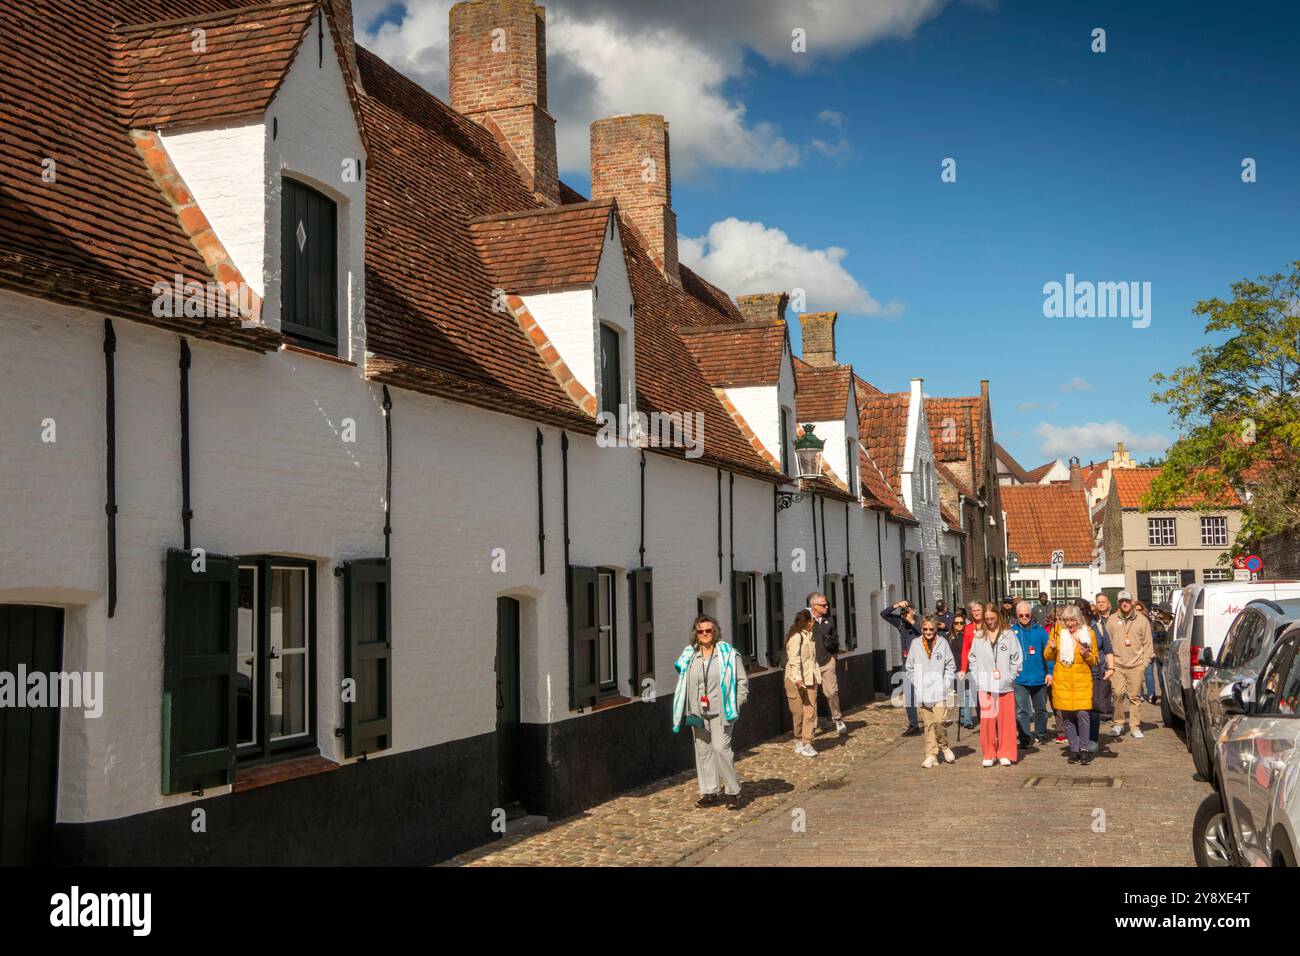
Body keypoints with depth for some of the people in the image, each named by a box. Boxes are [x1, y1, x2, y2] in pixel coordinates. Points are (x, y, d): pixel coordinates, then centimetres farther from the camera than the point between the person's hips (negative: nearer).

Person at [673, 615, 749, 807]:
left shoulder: (728, 654, -2)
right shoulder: (689, 656, 8)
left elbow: (742, 681, 2)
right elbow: (682, 684, 14)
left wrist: (735, 704, -6)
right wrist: (684, 710, 6)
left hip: (721, 711, -4)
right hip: (698, 713, 4)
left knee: (720, 748, -12)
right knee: (702, 750, 8)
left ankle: (733, 791, 2)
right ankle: (709, 792, 18)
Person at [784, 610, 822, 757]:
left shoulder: (810, 636, 18)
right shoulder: (796, 636, -11)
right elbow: (794, 658, -21)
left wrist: (817, 676, 27)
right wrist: (797, 677, -31)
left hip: (810, 679, 7)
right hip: (796, 681, -7)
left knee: (810, 712, -2)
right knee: (798, 713, 2)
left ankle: (807, 744, -2)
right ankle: (799, 741, 15)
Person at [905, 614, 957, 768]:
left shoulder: (943, 643, 0)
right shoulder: (915, 643, 4)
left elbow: (951, 666, 6)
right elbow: (910, 668, 10)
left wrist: (945, 684, -4)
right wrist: (916, 684, 0)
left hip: (940, 691, -2)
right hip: (922, 692, 2)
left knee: (939, 721, -12)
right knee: (928, 724, 4)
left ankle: (944, 746, 15)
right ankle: (931, 755, 11)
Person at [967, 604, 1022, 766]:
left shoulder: (1009, 635, 0)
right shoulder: (978, 636, 6)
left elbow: (1017, 659, 2)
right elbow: (972, 659, 12)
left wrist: (1010, 676, -4)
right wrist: (977, 676, 2)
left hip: (1005, 685, -1)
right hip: (984, 686, 1)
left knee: (1006, 720, 2)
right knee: (987, 720, 0)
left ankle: (1005, 754, 12)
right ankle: (989, 754, 10)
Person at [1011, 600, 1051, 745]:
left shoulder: (1039, 630, -1)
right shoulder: (1011, 630, -4)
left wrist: (1050, 672, -5)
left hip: (1039, 677, 2)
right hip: (1019, 678, -2)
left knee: (1040, 709, 16)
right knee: (1021, 710, -7)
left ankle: (1041, 735, 32)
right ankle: (1025, 738, -2)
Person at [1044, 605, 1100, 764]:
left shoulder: (1088, 634, 4)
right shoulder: (1058, 632, 6)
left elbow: (1095, 661, 10)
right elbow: (1048, 657, 12)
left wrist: (1087, 655, -11)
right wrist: (1052, 648, -9)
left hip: (1082, 680, -1)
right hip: (1062, 681, 1)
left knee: (1082, 713, -12)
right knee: (1067, 716, 2)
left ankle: (1084, 748, -1)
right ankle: (1074, 750, 10)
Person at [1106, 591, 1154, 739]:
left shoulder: (1142, 620, 6)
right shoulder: (1112, 620, 7)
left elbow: (1148, 643, 8)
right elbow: (1107, 642, 7)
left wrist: (1145, 661, 0)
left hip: (1136, 665, 0)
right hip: (1117, 664, 0)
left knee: (1135, 696, 3)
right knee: (1118, 693, -9)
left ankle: (1136, 726, 10)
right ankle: (1118, 724, 5)